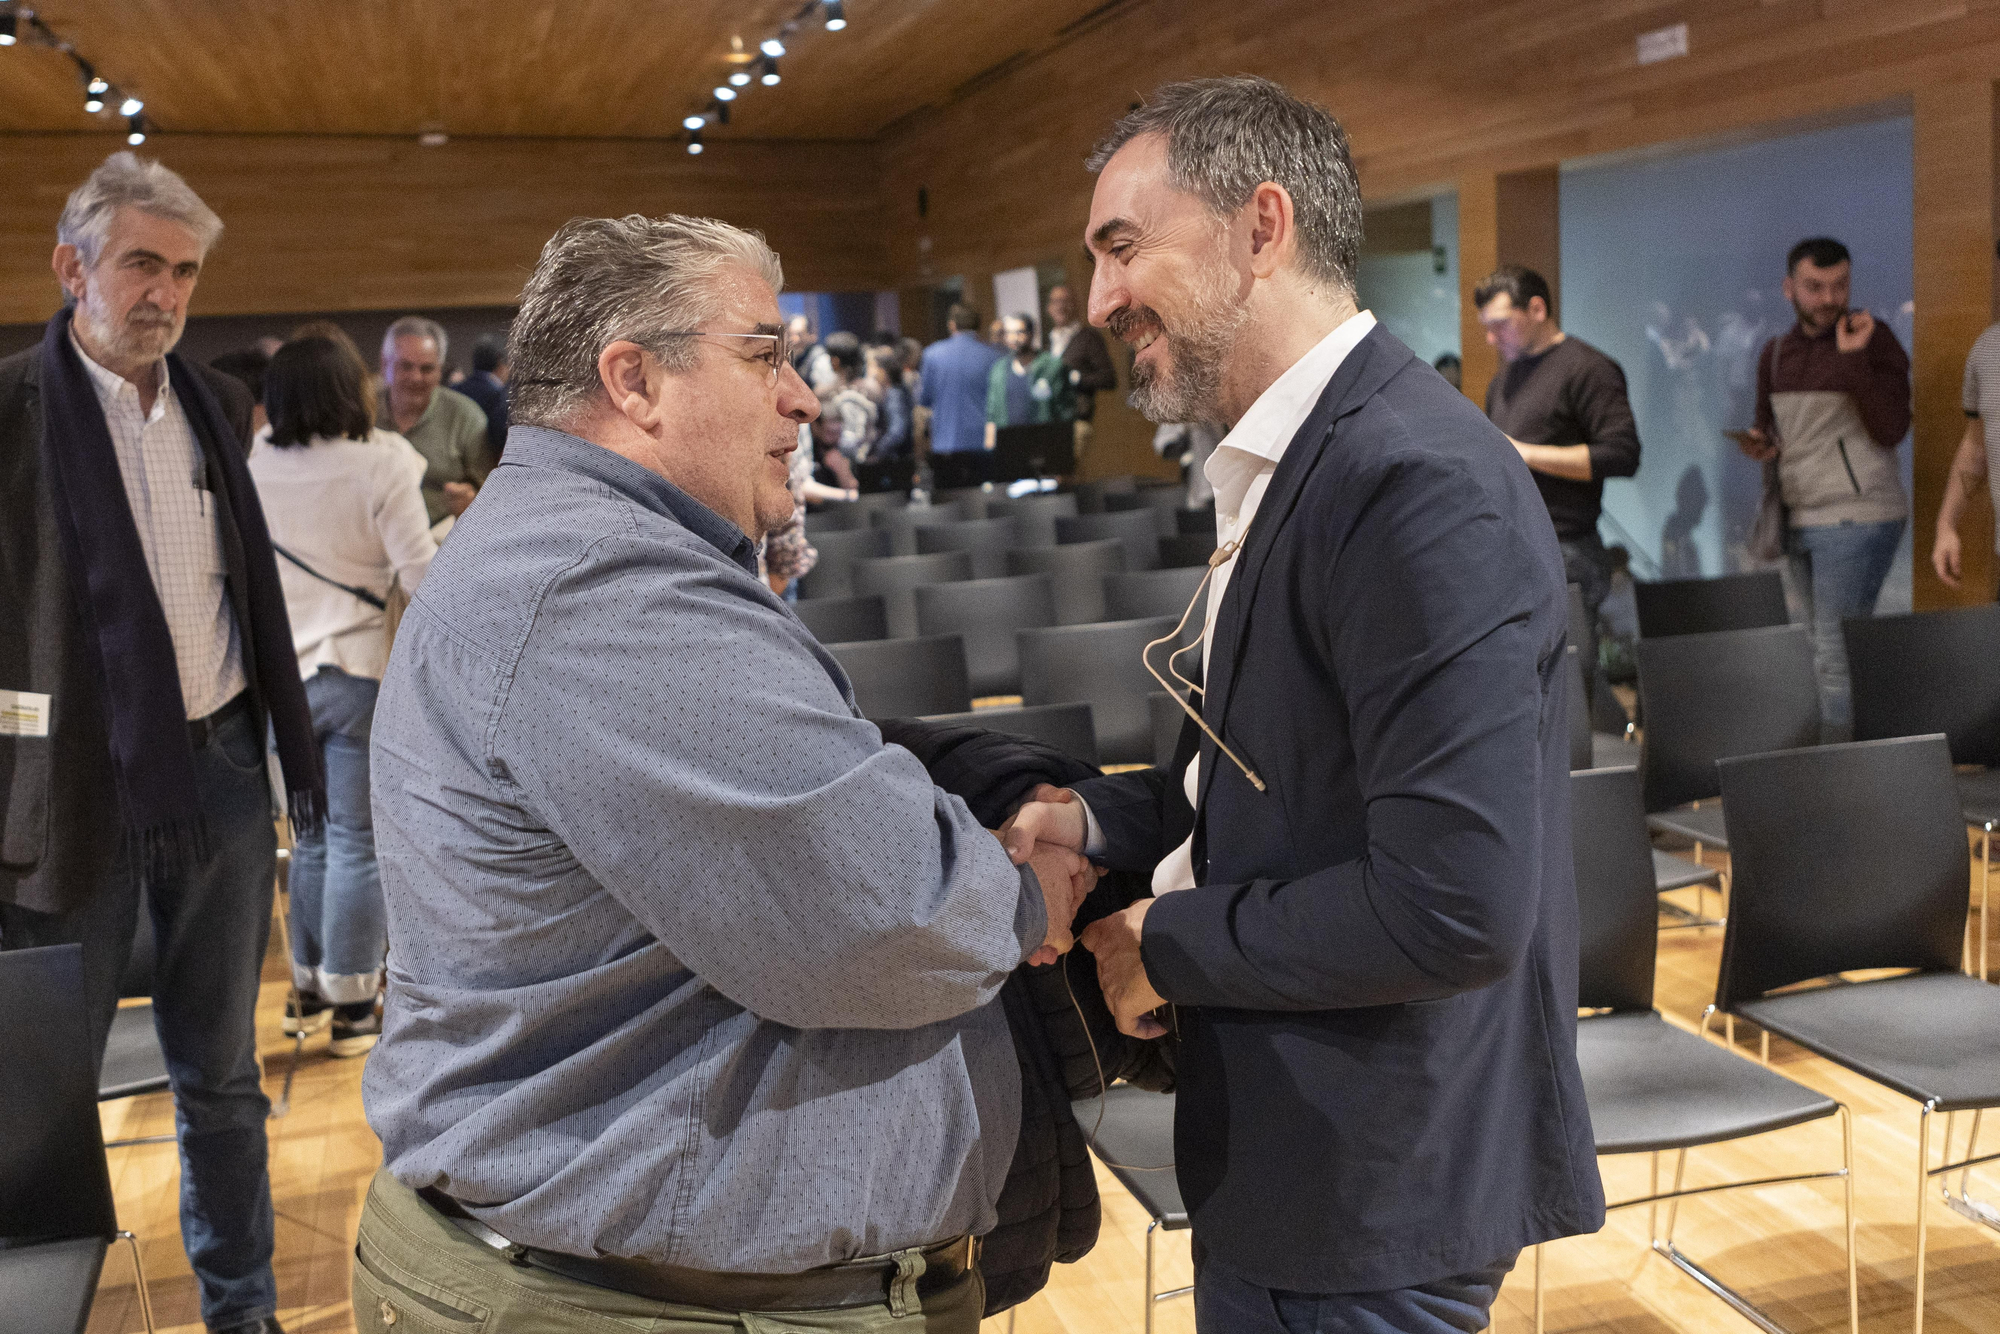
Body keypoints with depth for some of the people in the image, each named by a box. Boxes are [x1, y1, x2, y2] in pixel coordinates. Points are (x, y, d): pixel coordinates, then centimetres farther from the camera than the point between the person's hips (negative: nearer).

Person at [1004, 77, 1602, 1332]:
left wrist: (1168, 945, -16)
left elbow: (1455, 906, -28)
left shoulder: (1419, 483, -24)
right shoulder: (1294, 462, 6)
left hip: (1370, 1195, -8)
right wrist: (1096, 818, -1)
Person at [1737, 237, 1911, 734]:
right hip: (1798, 521, 7)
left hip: (1856, 520, -7)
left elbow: (1891, 429, -14)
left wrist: (1854, 360, -22)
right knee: (1827, 650, 11)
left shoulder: (1872, 338, -6)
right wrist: (1759, 443, 0)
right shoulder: (1776, 353, 12)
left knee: (1836, 658, -10)